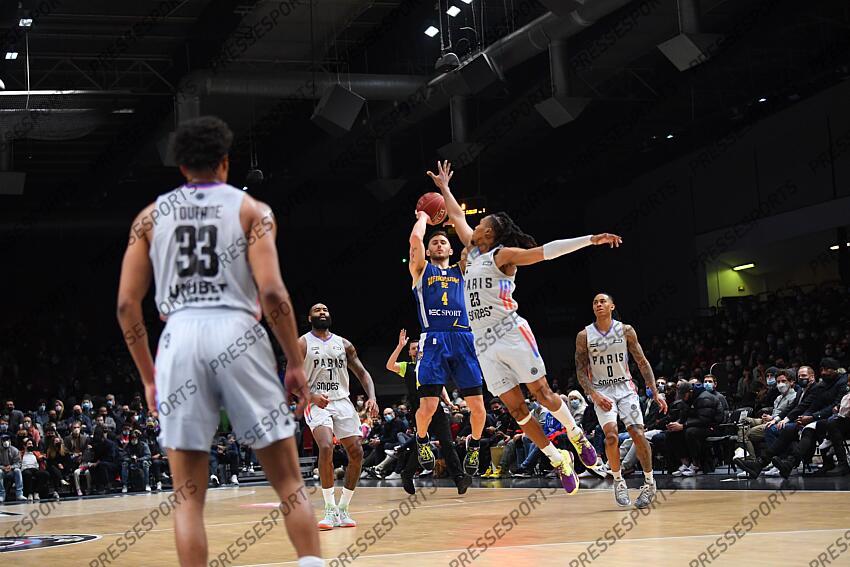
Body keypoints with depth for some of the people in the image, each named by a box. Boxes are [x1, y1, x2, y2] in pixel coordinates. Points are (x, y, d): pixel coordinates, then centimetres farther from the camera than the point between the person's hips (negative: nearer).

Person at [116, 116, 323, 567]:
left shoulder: (151, 216, 15)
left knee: (189, 497, 8)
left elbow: (127, 304, 9)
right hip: (237, 336, -2)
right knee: (289, 483, 7)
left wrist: (148, 376, 18)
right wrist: (296, 362, 2)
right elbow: (272, 293, -6)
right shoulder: (251, 209, 7)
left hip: (180, 339, 2)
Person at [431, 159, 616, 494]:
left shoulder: (502, 254, -3)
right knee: (516, 408, 0)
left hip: (509, 333, -6)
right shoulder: (473, 252, 16)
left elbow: (545, 251, -12)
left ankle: (577, 436, 15)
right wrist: (444, 188, 35)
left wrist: (590, 240, -20)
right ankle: (557, 460, 7)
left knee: (542, 393, -6)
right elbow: (458, 218, 30)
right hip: (484, 343, 6)